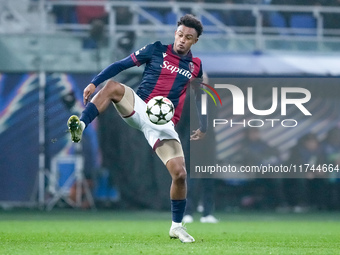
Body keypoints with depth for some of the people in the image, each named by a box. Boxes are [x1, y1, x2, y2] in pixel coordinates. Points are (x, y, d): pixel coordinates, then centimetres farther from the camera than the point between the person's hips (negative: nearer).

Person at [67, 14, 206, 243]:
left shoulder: (195, 66, 10)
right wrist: (94, 83, -11)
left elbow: (199, 96, 24)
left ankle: (177, 226, 8)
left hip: (164, 123, 1)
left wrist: (203, 127, 16)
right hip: (139, 109, -1)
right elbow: (121, 65, 0)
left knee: (180, 174, -12)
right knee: (112, 86, -32)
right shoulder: (157, 50, 2)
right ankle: (80, 127, -41)